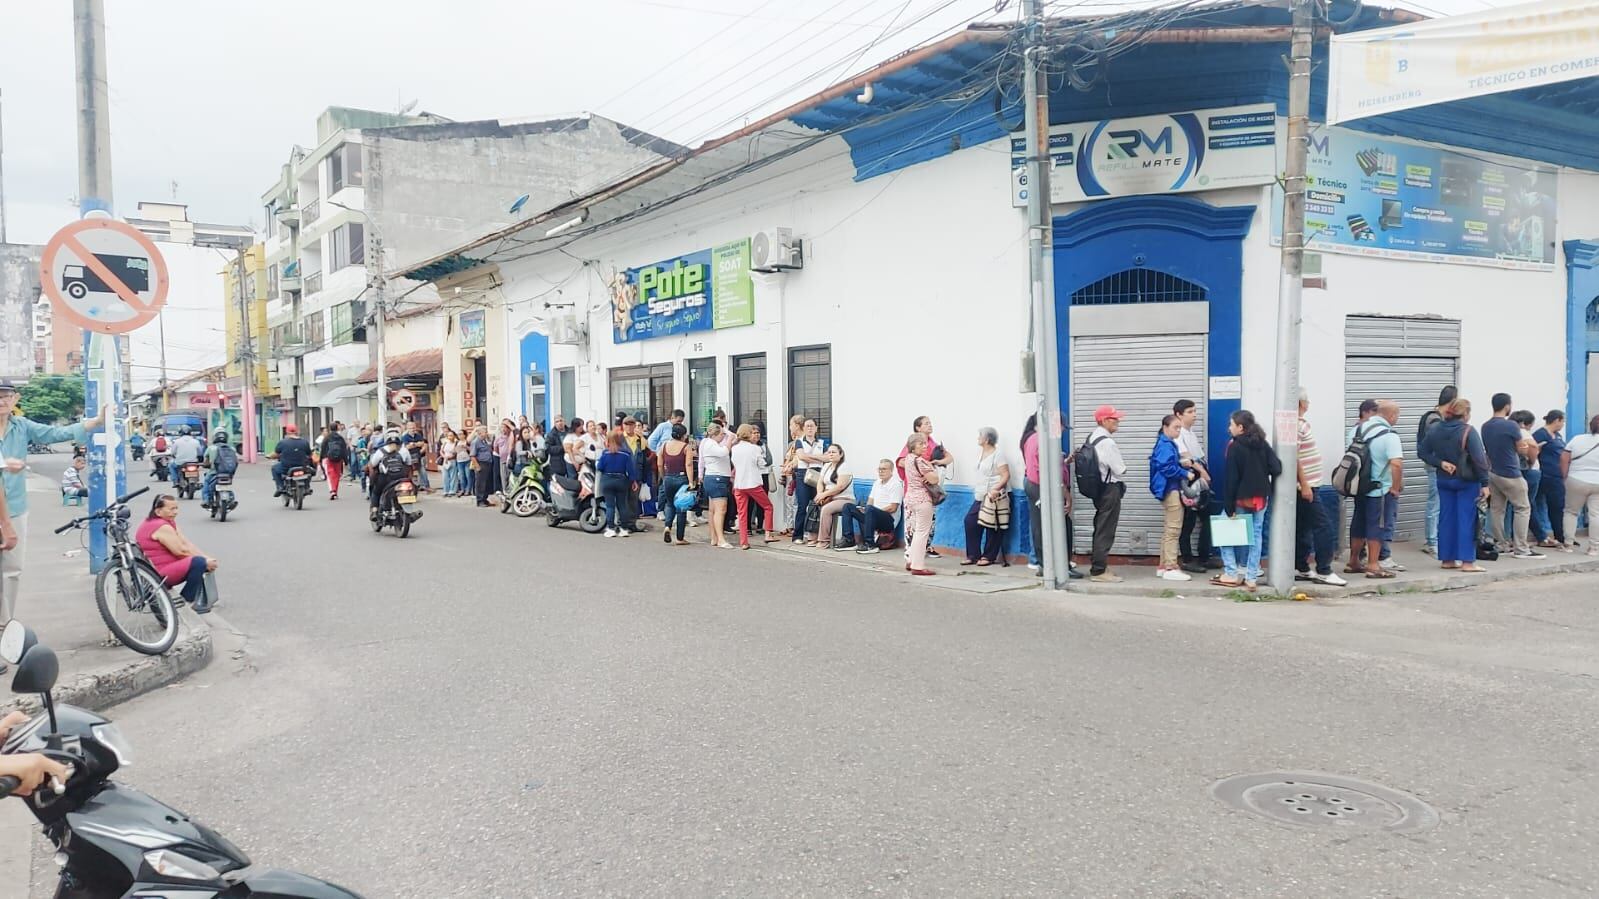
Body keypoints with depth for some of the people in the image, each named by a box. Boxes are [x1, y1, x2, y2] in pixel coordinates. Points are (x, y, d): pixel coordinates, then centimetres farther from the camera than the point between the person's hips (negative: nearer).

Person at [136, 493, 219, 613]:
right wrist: (205, 560, -12)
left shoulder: (169, 522, 15)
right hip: (159, 575, -11)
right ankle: (186, 601, -12)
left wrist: (207, 558, -4)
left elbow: (186, 544, 8)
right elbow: (181, 551, -21)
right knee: (198, 562, -27)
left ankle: (202, 601, 11)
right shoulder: (162, 527, -19)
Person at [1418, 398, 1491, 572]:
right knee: (1467, 520, -1)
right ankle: (1467, 561, -1)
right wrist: (1484, 483, -13)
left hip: (1444, 480, 5)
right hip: (1466, 481, -5)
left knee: (1447, 518, 10)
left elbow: (1422, 452, 3)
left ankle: (1447, 559, 14)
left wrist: (1440, 463, -4)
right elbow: (1479, 459, -16)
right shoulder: (1468, 431, -14)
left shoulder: (1435, 430, 2)